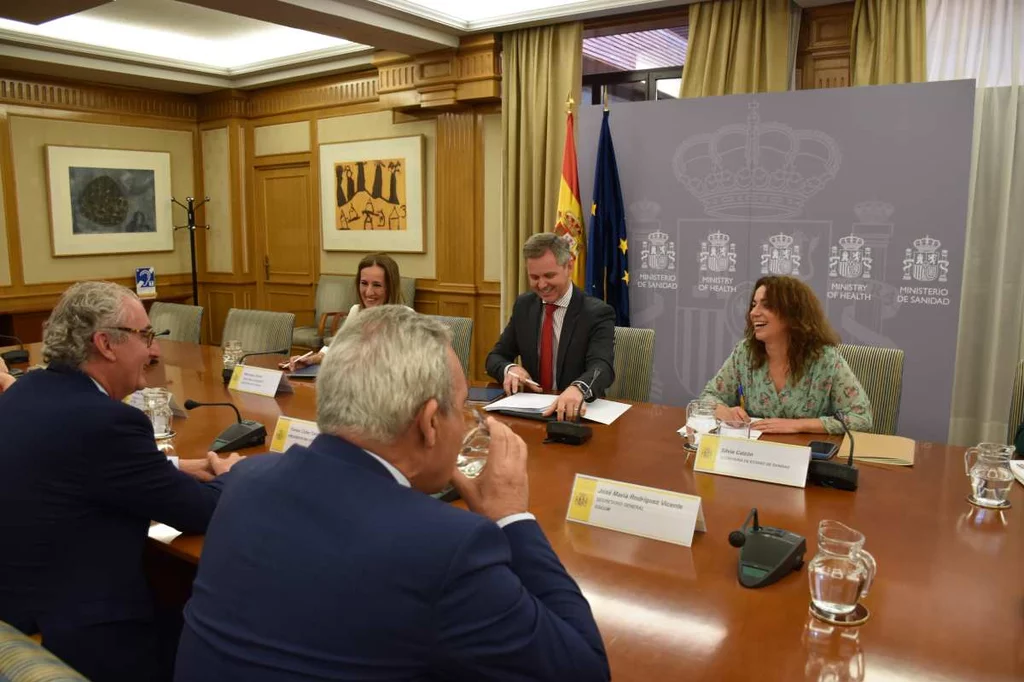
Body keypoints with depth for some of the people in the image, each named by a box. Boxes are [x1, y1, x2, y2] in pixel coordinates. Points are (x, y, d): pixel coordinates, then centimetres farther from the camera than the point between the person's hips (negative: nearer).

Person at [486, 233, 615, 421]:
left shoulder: (597, 313, -8)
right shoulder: (523, 305, 7)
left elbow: (602, 366, -23)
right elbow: (496, 357, 11)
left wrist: (578, 388, -46)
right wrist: (510, 369, -14)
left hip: (573, 412, -2)